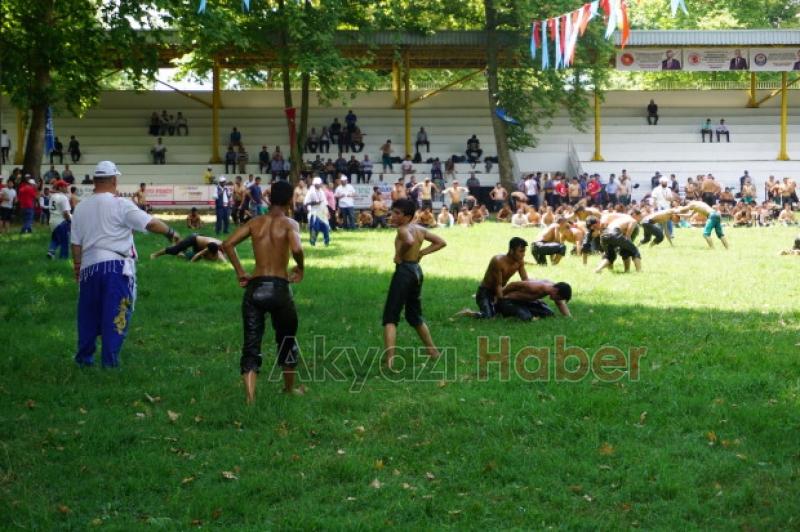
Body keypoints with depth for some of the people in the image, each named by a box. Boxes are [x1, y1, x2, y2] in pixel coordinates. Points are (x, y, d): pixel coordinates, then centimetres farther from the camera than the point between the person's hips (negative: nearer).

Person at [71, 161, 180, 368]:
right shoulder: (120, 205, -8)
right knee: (116, 315, 0)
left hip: (89, 266, 5)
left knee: (88, 313, 16)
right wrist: (171, 232, 2)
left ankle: (84, 357, 24)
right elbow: (150, 223, -13)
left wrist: (77, 268, 21)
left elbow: (76, 244, 11)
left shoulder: (81, 208, 8)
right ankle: (110, 360, 0)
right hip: (117, 267, -5)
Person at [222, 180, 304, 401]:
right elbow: (296, 249, -24)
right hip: (279, 288, -3)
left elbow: (227, 244, -1)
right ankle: (289, 388, 35)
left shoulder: (255, 223, 8)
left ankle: (250, 396, -6)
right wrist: (300, 267, -5)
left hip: (255, 287, 3)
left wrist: (240, 272, 6)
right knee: (287, 340, 19)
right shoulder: (290, 224, -5)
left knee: (251, 344, 5)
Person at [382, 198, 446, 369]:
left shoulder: (403, 229, -12)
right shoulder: (420, 229, 12)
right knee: (415, 315, 25)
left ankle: (389, 361, -20)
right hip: (417, 270, 8)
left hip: (404, 270, -8)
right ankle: (433, 351, 34)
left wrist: (400, 253, -18)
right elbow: (441, 242, 19)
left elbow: (409, 241, -35)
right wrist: (421, 252, 13)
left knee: (390, 318, -8)